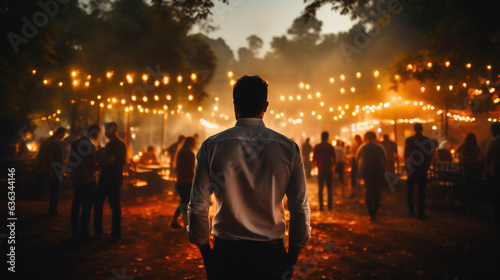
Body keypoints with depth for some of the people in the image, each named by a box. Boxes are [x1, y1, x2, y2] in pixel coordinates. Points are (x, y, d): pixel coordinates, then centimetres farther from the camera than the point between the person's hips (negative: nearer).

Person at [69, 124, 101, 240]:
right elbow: (93, 165, -17)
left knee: (76, 205, 13)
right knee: (86, 207, -2)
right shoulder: (90, 145, -17)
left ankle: (75, 231, 22)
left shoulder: (76, 142, 9)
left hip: (77, 178, 9)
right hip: (88, 180, -8)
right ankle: (83, 233, 2)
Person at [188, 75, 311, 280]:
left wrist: (206, 255, 7)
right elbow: (300, 209, -5)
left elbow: (197, 207, -5)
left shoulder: (211, 147, -7)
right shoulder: (288, 148, -6)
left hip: (225, 255, 0)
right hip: (270, 255, 1)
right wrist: (292, 259, 7)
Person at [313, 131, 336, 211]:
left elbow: (314, 159, -3)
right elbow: (334, 159, 1)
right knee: (329, 188, 8)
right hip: (329, 170, 1)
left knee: (320, 189, 4)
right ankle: (330, 206, 7)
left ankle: (321, 206, 0)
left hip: (321, 170, -1)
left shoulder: (317, 147, -4)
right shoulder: (331, 147, -1)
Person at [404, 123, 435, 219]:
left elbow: (406, 155, -2)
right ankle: (421, 213, 1)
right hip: (422, 170, 0)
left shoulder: (409, 140, -6)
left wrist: (407, 166, 9)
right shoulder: (428, 141, -5)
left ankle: (411, 210, 19)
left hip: (411, 169, 0)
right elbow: (430, 155, -1)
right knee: (421, 191, 2)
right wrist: (427, 166, 10)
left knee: (410, 190, 14)